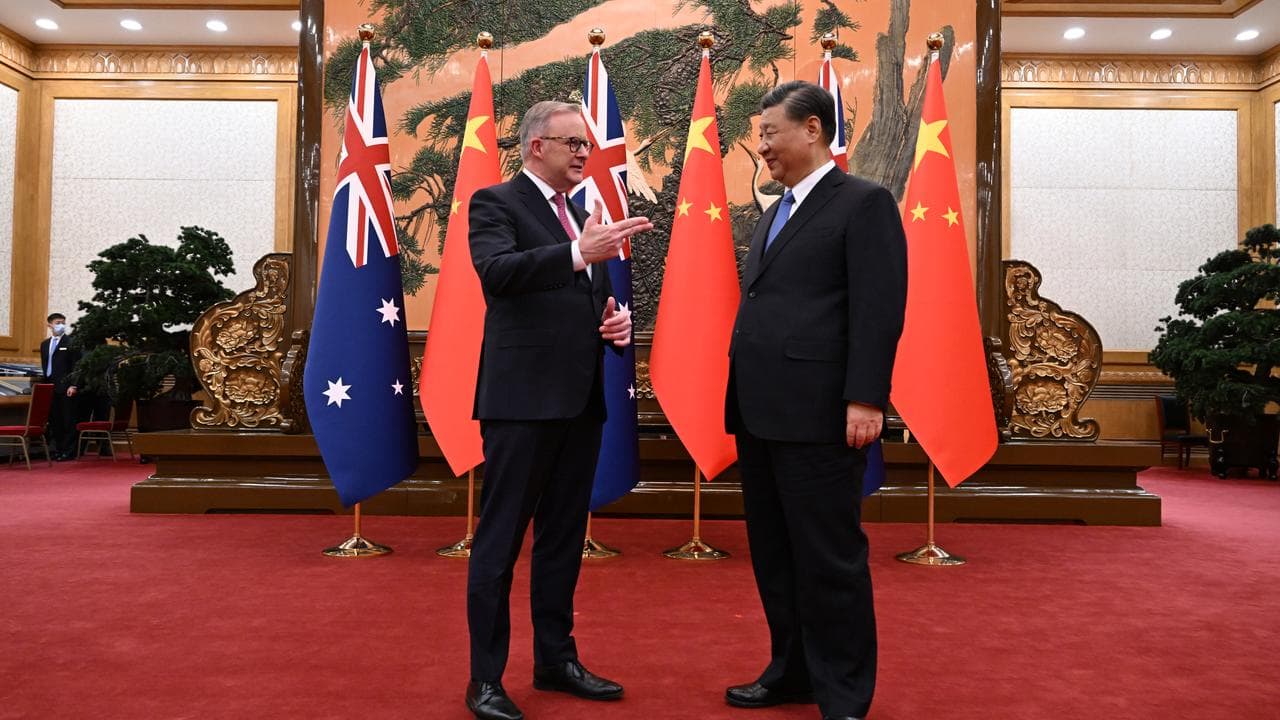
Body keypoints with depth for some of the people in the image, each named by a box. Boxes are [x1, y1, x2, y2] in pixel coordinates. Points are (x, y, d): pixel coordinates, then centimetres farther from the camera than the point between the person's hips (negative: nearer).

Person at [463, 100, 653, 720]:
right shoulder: (496, 203, -3)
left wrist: (617, 322, 2)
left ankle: (556, 659, 28)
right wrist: (578, 254, -35)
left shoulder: (584, 215, 18)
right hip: (522, 398, -7)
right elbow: (496, 273, -22)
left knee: (564, 538, 14)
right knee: (500, 540, 1)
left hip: (580, 399, 8)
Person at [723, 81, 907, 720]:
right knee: (772, 555, 16)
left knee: (830, 559, 1)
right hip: (759, 413, 9)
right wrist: (740, 399, 17)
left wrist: (865, 400, -20)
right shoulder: (775, 213, 21)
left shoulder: (864, 204, -4)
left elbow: (879, 309, -13)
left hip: (817, 415, -8)